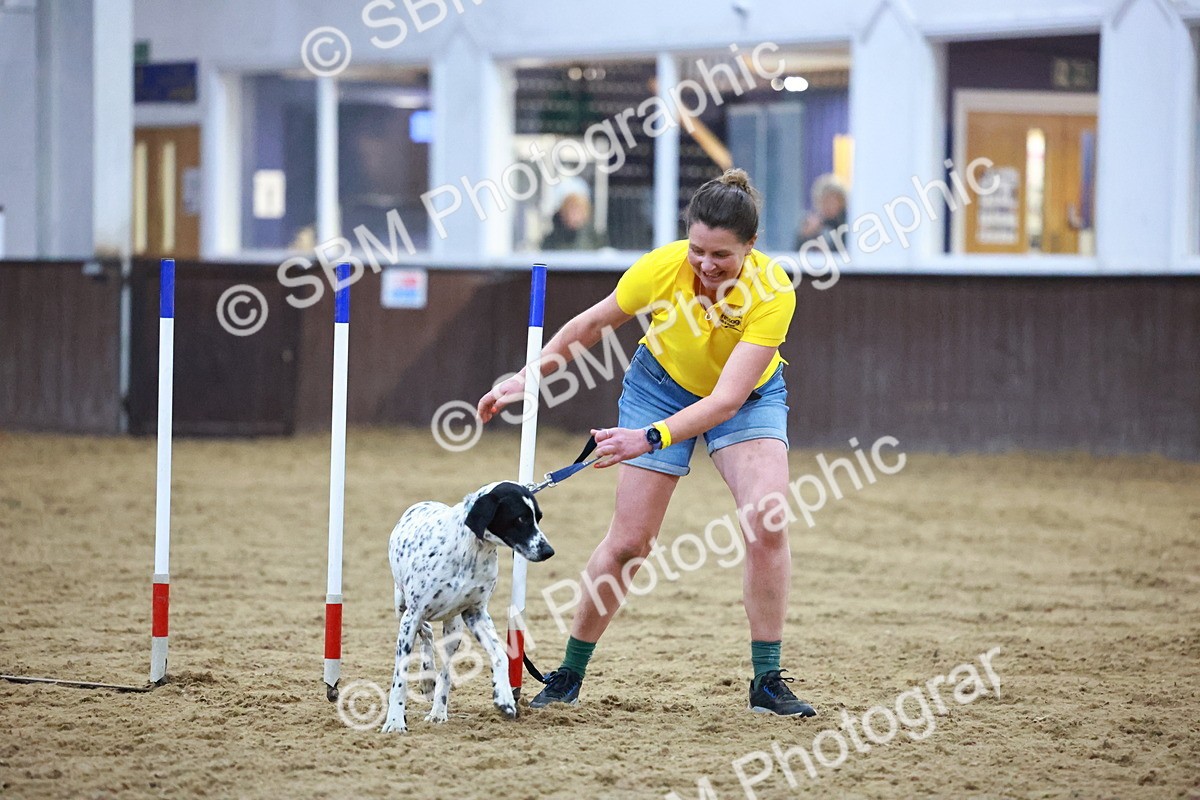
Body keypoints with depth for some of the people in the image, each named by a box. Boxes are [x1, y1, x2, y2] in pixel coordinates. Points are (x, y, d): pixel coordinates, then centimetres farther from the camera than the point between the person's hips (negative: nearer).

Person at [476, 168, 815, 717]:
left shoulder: (772, 292, -35)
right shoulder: (663, 267, -29)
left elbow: (726, 400, -40)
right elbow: (591, 325, -9)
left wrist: (651, 438, -51)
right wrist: (527, 378, -9)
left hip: (748, 396, -1)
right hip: (662, 384, 1)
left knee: (766, 522, -22)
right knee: (628, 542, -2)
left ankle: (767, 683, -11)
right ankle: (569, 675, 15)